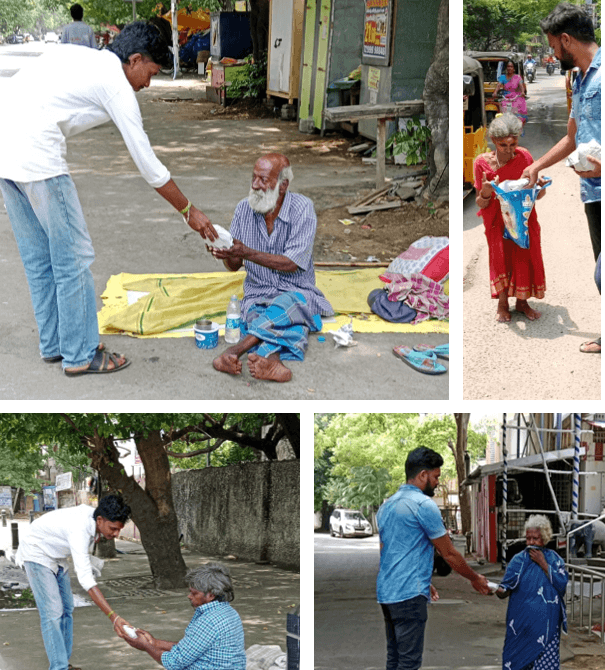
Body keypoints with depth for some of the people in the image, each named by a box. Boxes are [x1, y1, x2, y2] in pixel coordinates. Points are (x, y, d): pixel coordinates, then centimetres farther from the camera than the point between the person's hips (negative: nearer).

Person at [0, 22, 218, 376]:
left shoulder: (68, 53, 21)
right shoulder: (117, 86, -1)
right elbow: (147, 162, 1)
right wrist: (189, 211, 10)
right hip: (38, 160, -9)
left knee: (38, 260, 19)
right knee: (74, 257, 4)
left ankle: (54, 344, 29)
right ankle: (81, 355, 11)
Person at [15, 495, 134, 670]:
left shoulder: (93, 515, -13)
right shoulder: (80, 529, -40)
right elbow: (86, 579, -45)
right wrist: (113, 617, -50)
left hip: (57, 556, 9)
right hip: (37, 555, -9)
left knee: (67, 609, 9)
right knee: (52, 612, -17)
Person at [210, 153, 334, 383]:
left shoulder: (302, 208, -9)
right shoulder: (244, 209, 3)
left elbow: (292, 264, -16)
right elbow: (234, 265, 6)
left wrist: (247, 253, -26)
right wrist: (227, 255, -19)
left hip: (297, 292, -3)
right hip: (258, 295, 3)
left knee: (287, 305, -39)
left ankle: (235, 351, -53)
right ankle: (273, 361, -63)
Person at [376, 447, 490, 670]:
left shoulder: (387, 506, 17)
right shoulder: (424, 505, -10)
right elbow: (449, 554, -4)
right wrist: (475, 579, 11)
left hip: (386, 593, 9)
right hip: (409, 593, -9)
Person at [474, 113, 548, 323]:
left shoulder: (524, 157, -11)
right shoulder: (483, 163, -17)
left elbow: (537, 195, 0)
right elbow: (481, 204, -11)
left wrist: (541, 187, -23)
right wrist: (485, 193, -33)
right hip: (498, 219, -2)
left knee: (525, 258, 3)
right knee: (500, 257, -2)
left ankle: (522, 302, 21)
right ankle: (502, 304, 15)